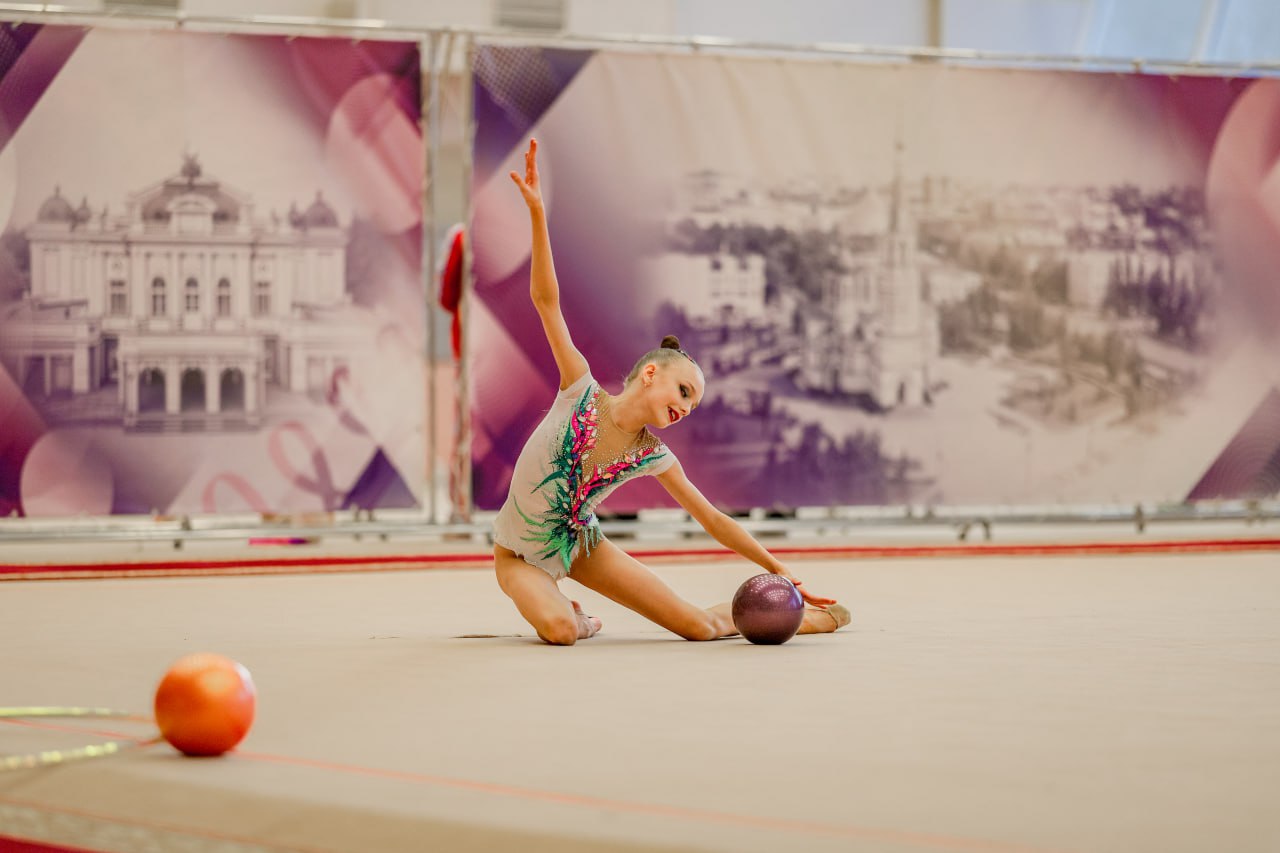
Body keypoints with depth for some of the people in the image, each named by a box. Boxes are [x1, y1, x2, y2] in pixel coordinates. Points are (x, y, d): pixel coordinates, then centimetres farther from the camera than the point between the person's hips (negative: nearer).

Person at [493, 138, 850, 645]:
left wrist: (778, 569, -3)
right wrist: (537, 213, -32)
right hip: (520, 556, -3)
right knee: (559, 631, -35)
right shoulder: (580, 391, -20)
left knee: (700, 627, -2)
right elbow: (545, 299, -25)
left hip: (580, 543, 3)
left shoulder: (654, 456, -10)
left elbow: (712, 520, 0)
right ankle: (567, 614, 2)